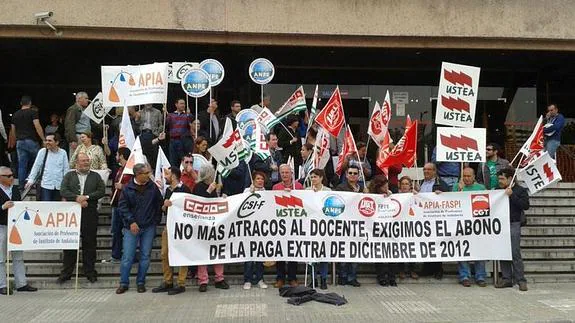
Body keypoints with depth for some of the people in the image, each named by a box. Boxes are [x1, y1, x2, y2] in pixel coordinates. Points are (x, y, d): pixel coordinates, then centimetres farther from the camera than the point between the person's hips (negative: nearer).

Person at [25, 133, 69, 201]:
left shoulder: (63, 153, 3)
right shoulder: (42, 151, 0)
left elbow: (66, 169, 6)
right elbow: (36, 167, 2)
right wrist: (30, 180, -5)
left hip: (59, 186, 1)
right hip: (45, 185, -1)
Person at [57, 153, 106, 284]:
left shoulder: (95, 176, 13)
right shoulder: (69, 175, 13)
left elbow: (102, 191, 1)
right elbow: (63, 191, -1)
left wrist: (87, 197, -11)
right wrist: (77, 198, -14)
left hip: (90, 214, 0)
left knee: (89, 243, 3)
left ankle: (90, 272, 11)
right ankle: (66, 273, 11)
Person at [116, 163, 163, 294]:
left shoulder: (153, 187, 1)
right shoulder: (128, 189, -4)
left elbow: (160, 204, 8)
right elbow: (122, 207, -3)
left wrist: (156, 220, 4)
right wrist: (131, 221, -12)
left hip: (149, 228, 2)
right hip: (132, 227, -2)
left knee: (145, 256, 7)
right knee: (127, 256, 0)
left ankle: (141, 282, 20)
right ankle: (124, 283, 13)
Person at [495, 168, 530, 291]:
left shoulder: (520, 190, 3)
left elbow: (525, 205, -10)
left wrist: (512, 195, -16)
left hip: (514, 224, -5)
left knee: (515, 253, -8)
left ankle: (521, 280, 0)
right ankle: (506, 279, 12)